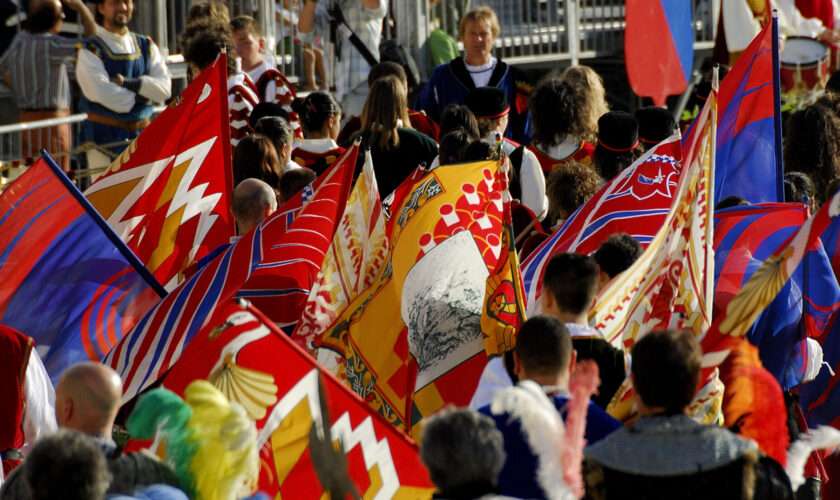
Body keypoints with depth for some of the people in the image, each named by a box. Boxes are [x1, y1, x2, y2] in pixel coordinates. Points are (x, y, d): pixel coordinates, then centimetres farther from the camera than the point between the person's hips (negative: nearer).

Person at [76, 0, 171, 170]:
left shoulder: (146, 46, 12)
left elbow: (164, 88, -1)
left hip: (140, 137, 5)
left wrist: (129, 83, -15)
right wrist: (137, 98, -7)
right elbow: (100, 92, -18)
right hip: (104, 138, -5)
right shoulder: (91, 50, -3)